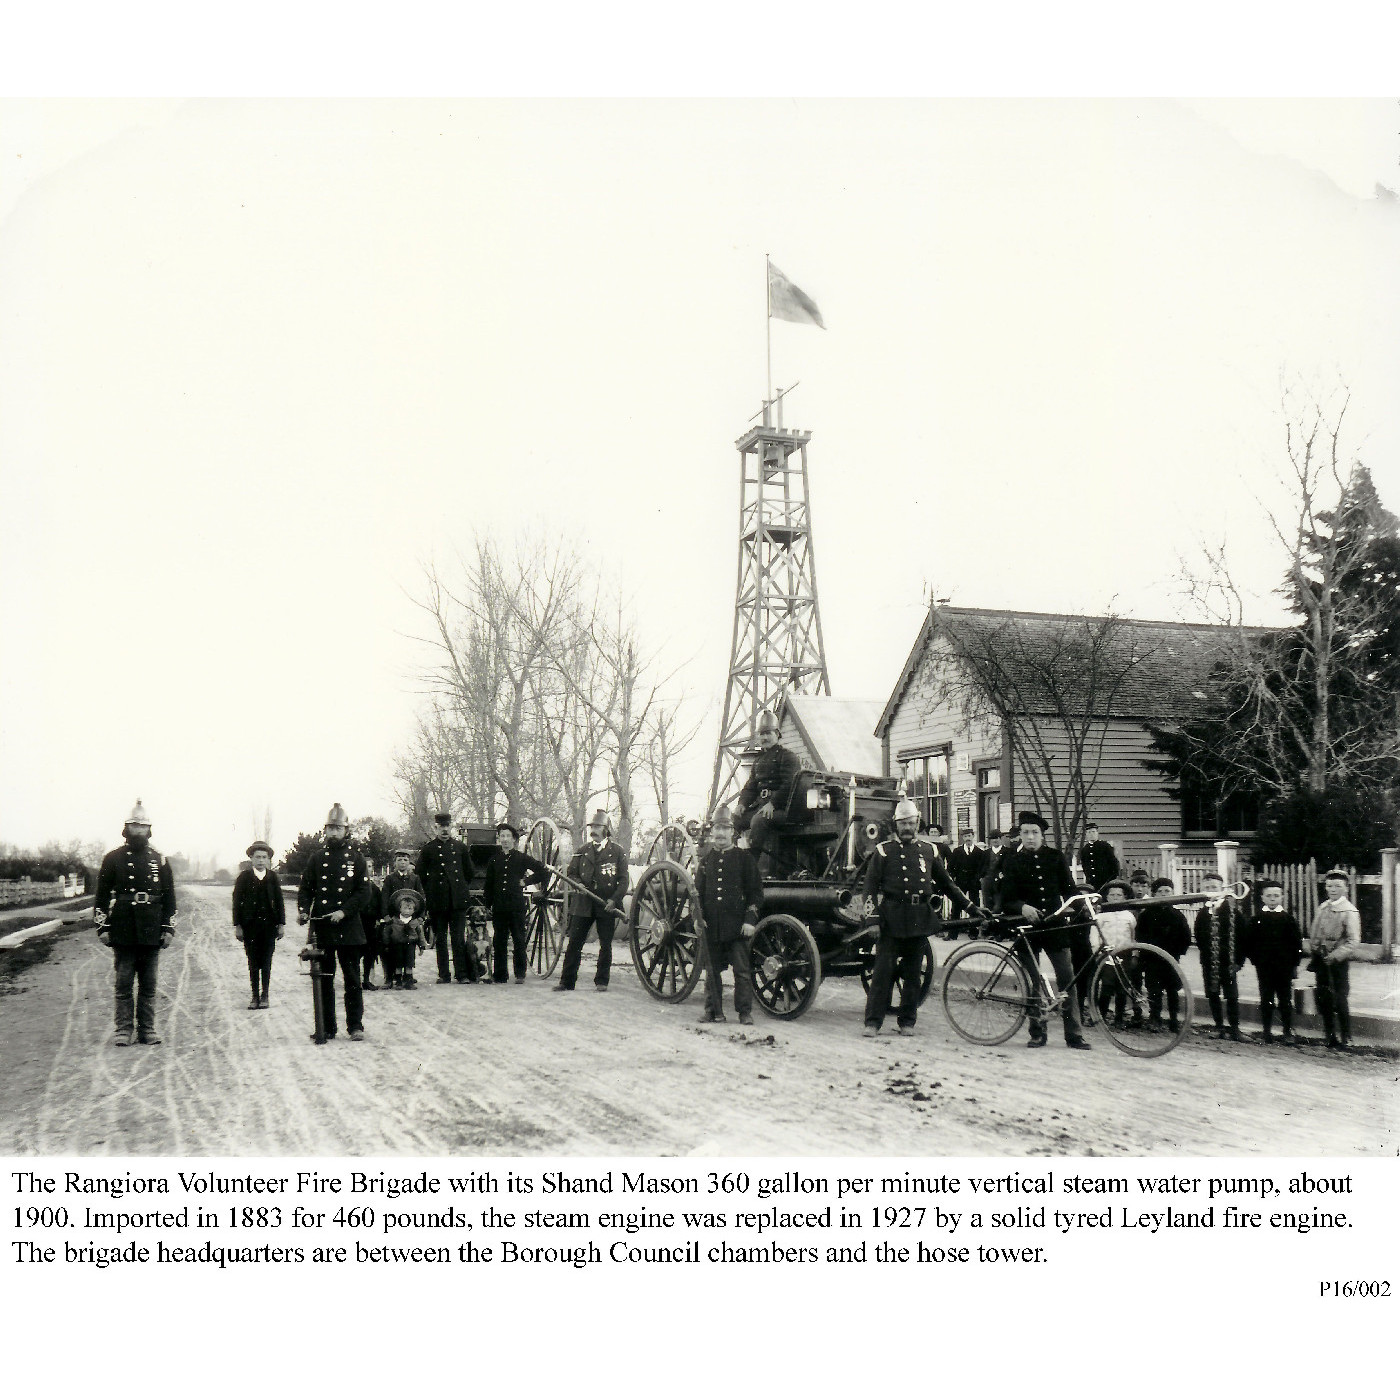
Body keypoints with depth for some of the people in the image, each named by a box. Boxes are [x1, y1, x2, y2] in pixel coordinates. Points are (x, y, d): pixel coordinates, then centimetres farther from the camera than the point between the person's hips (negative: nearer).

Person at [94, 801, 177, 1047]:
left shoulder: (159, 860, 8)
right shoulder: (113, 859, 3)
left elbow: (169, 897, 10)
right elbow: (102, 895, 3)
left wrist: (169, 929, 4)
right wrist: (102, 927, -3)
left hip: (151, 932, 2)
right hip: (122, 932, -2)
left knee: (149, 984, 6)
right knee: (123, 982, 2)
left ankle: (147, 1029, 12)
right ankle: (124, 1029, 8)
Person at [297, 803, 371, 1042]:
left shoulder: (355, 858, 3)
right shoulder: (317, 856, 8)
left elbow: (364, 893, -1)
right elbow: (306, 887, 8)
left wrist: (344, 911, -13)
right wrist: (303, 910, -10)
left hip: (348, 927, -2)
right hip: (321, 927, 2)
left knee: (352, 978, 2)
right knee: (323, 979, 5)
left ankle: (355, 1026, 9)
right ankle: (326, 1028, 12)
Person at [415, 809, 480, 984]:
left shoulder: (460, 847, 10)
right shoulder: (428, 849, 4)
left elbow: (469, 871, 19)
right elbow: (421, 875, 9)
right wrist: (430, 894, 5)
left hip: (458, 900, 1)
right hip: (437, 903, -1)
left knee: (459, 938, -1)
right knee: (440, 939, 4)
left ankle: (462, 973, 3)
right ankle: (443, 974, 10)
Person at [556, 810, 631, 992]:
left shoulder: (618, 852, 2)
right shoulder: (583, 850, 12)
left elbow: (624, 880, 0)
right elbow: (571, 872, 16)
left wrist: (614, 899, -12)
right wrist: (578, 883, -6)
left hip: (607, 906, -2)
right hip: (584, 905, 2)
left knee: (605, 945, 3)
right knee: (574, 942, -1)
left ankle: (601, 982, 13)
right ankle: (567, 982, 4)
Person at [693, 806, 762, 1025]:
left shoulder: (745, 859, 3)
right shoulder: (705, 860, 12)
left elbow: (756, 892, 2)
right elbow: (697, 891, 16)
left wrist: (750, 920, -6)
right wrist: (698, 917, 4)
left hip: (737, 925, -3)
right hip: (711, 926, 3)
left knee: (742, 970, -2)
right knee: (712, 970, 8)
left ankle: (745, 1012, 4)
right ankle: (713, 1010, 17)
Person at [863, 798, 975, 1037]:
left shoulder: (928, 851, 14)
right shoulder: (883, 851, 6)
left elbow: (946, 883, 20)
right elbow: (871, 882, 0)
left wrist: (970, 907, 17)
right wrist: (869, 908, -17)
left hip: (919, 919, 3)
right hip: (892, 918, -3)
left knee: (913, 972, 7)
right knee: (883, 969, -6)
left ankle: (907, 1021, 16)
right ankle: (873, 1021, -2)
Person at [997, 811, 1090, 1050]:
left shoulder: (1056, 856, 8)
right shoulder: (1012, 860, 4)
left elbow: (1069, 889, 10)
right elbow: (1007, 900, -1)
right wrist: (1022, 907, -21)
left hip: (1054, 925, 1)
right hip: (1027, 926, -1)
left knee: (1067, 978, -3)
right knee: (1032, 982, 3)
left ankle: (1074, 1035, 3)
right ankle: (1037, 1033, 13)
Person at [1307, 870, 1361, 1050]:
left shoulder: (1349, 912, -10)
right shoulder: (1322, 908, 10)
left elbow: (1353, 941, -15)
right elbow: (1313, 934, 17)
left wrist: (1335, 956, -22)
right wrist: (1314, 955, 9)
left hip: (1338, 961, -6)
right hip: (1321, 960, 6)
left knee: (1341, 1001, -2)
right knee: (1323, 1001, 10)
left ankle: (1346, 1039, 10)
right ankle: (1331, 1037, 22)